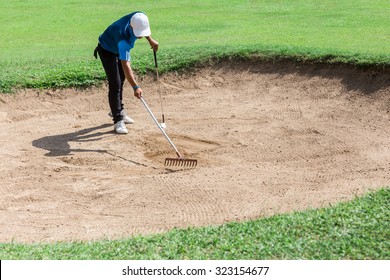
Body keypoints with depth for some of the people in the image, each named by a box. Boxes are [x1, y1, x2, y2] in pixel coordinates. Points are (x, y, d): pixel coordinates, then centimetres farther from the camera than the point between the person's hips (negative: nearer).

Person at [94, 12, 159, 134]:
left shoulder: (140, 17, -29)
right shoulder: (123, 39, -45)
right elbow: (125, 65, -47)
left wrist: (150, 40, 3)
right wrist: (135, 86, -51)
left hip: (120, 49, 8)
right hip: (107, 50, -8)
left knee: (121, 80, 19)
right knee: (115, 84, -14)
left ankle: (118, 111, 36)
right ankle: (118, 120, -9)